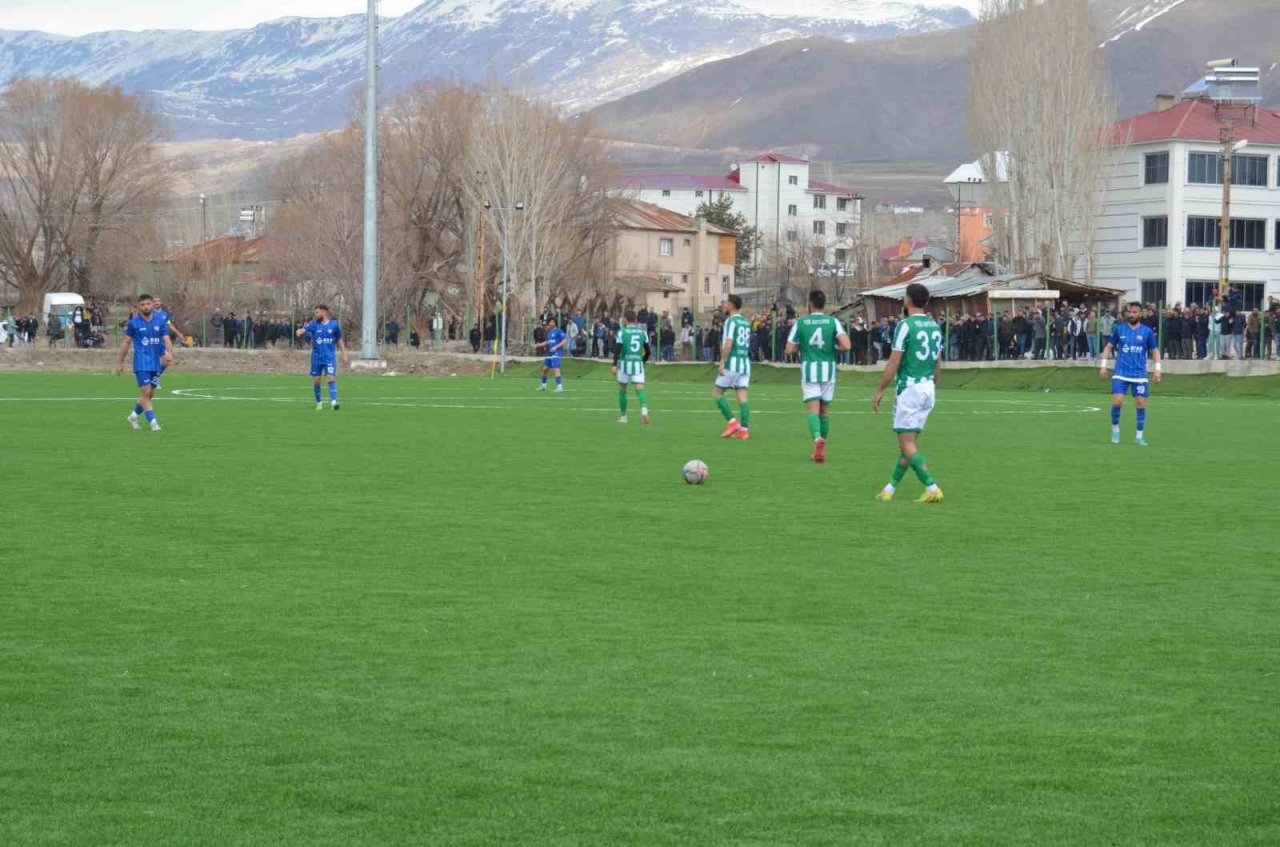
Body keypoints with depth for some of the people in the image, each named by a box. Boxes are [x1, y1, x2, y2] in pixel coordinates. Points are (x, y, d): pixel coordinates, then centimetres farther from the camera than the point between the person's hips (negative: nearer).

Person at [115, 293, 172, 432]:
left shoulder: (159, 322, 6)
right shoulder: (133, 323, -1)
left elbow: (166, 339, 1)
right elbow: (126, 342, 5)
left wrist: (169, 353, -20)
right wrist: (120, 362, 6)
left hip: (156, 363, 4)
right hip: (142, 363, -4)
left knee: (150, 394, 10)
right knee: (146, 393, -13)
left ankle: (133, 416, 30)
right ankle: (153, 422, -12)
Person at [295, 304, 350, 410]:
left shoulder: (334, 325, 1)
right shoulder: (313, 324, 0)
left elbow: (340, 340, 12)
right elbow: (302, 330, -14)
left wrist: (344, 354, 10)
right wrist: (300, 332, -39)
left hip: (330, 357, -1)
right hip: (317, 357, 1)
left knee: (331, 378, -15)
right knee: (317, 380, 4)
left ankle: (333, 402, -22)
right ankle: (319, 402, 19)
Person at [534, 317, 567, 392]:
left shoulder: (558, 331, -7)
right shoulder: (549, 332, 16)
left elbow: (564, 341, -12)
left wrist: (556, 347, -20)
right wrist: (538, 345, 15)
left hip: (556, 353, -8)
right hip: (549, 354, 8)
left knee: (556, 369, -19)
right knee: (544, 369, 13)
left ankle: (559, 386, -22)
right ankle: (543, 385, 29)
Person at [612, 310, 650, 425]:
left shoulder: (622, 331, -3)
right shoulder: (642, 331, 9)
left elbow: (618, 348, -12)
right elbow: (647, 350, 10)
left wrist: (614, 365, -14)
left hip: (625, 362, -2)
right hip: (638, 363, 2)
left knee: (622, 390, 13)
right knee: (640, 389, -5)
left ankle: (623, 416, 20)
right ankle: (644, 409, -32)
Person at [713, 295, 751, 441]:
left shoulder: (731, 321, -9)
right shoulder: (746, 322, 15)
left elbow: (728, 344, -19)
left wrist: (722, 362, -18)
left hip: (733, 363, -7)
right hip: (745, 362, 7)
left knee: (717, 393, 3)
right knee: (742, 396, 3)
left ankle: (733, 422, -4)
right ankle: (743, 429, -3)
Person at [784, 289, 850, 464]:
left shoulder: (800, 323, -2)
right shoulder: (833, 322, -1)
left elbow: (789, 350, -2)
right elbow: (846, 346, -12)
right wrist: (834, 347, 9)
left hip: (809, 370, -2)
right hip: (828, 370, 2)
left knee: (812, 409, -5)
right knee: (825, 410, 15)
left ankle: (817, 438, -32)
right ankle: (822, 448, 23)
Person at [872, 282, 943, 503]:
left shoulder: (905, 325, -13)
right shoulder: (934, 326, 9)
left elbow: (894, 363, -13)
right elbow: (938, 362, 15)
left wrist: (880, 391, -7)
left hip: (909, 388, -8)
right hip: (928, 389, 8)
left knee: (907, 444, -6)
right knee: (910, 441, 13)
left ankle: (932, 488, -16)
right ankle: (891, 488, 19)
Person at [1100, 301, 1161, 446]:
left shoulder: (1147, 331, 1)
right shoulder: (1119, 329, 3)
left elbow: (1155, 350, 9)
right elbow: (1109, 347, 11)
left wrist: (1158, 369, -2)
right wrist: (1104, 365, 3)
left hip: (1140, 374, 0)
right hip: (1121, 373, 0)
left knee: (1141, 403, -3)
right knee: (1117, 402, -10)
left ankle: (1140, 436, 7)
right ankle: (1115, 429, 11)